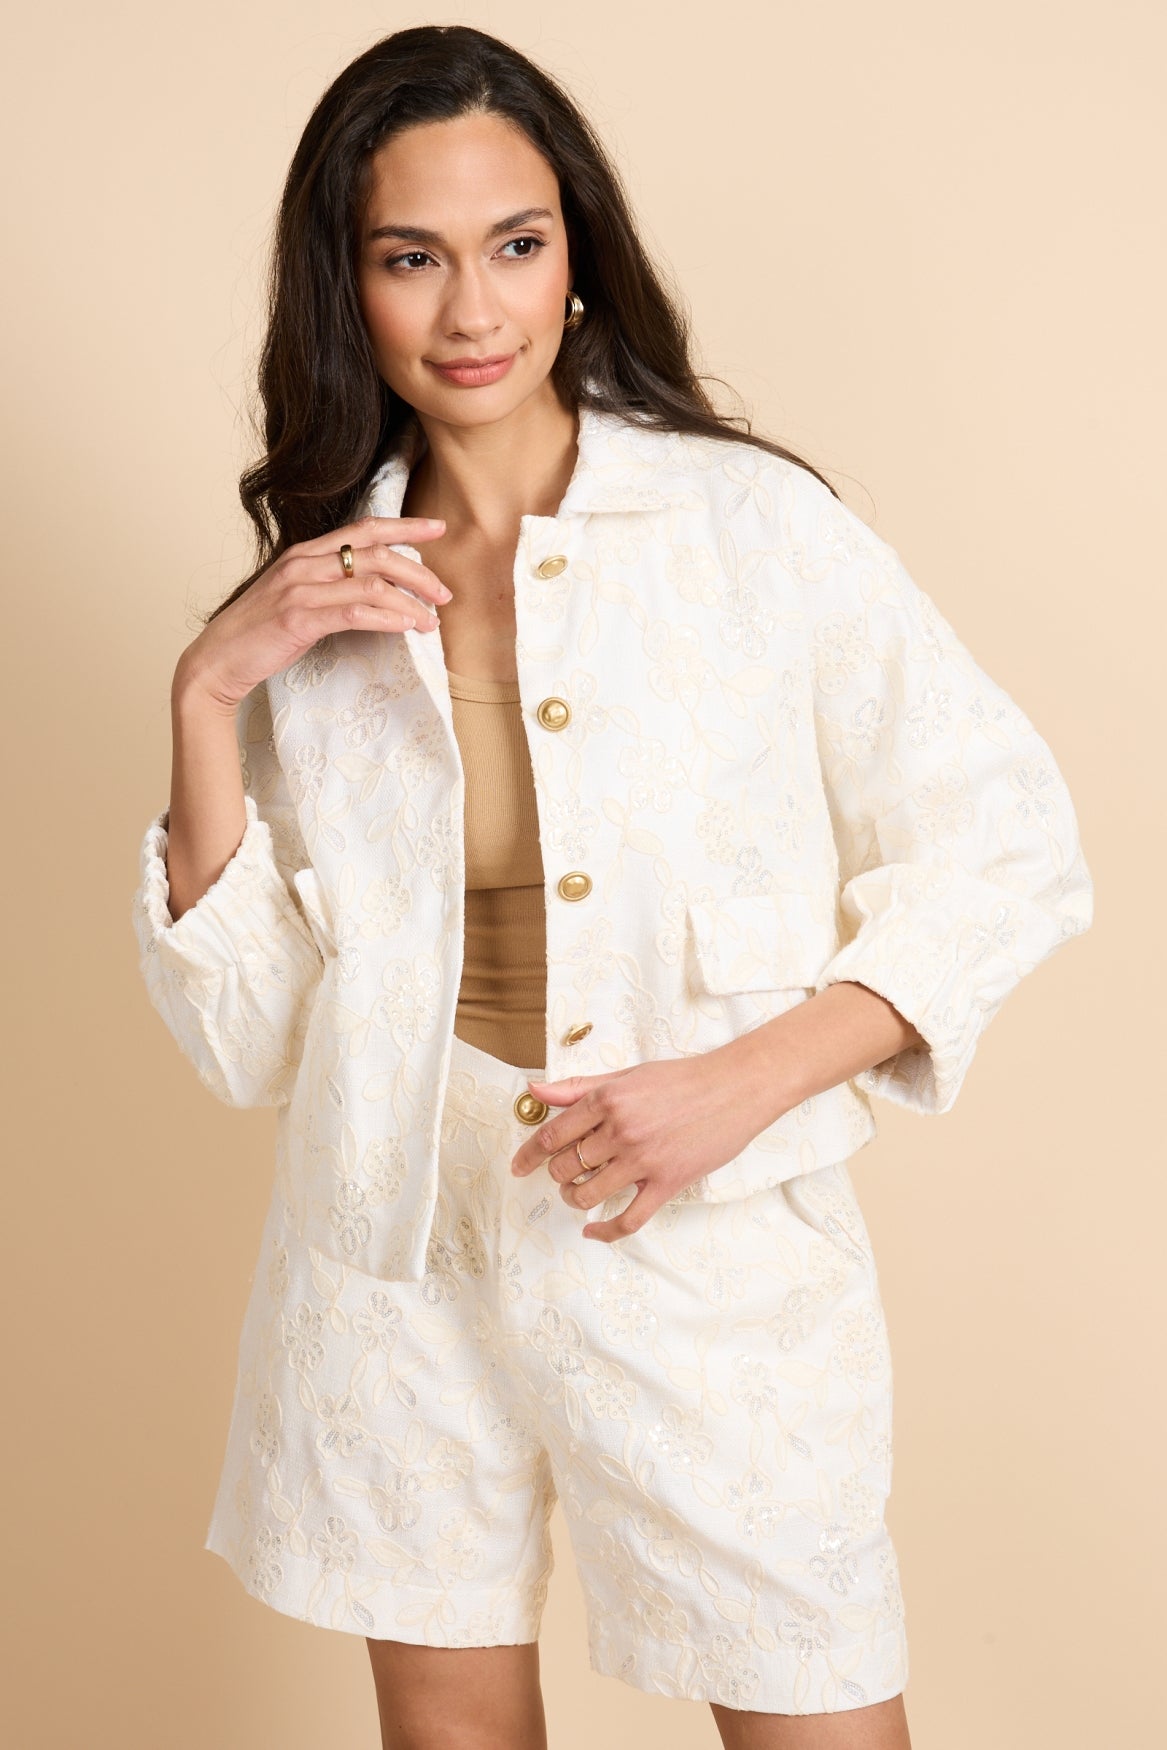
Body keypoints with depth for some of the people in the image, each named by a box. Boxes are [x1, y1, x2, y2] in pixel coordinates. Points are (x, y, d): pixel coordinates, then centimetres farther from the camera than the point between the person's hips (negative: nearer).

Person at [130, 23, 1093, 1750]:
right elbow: (245, 1038, 0)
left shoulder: (750, 523, -8)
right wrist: (208, 697, -10)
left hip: (714, 1264, -3)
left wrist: (746, 1082, -18)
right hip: (404, 1266, 3)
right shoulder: (318, 598, 3)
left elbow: (1011, 847, -6)